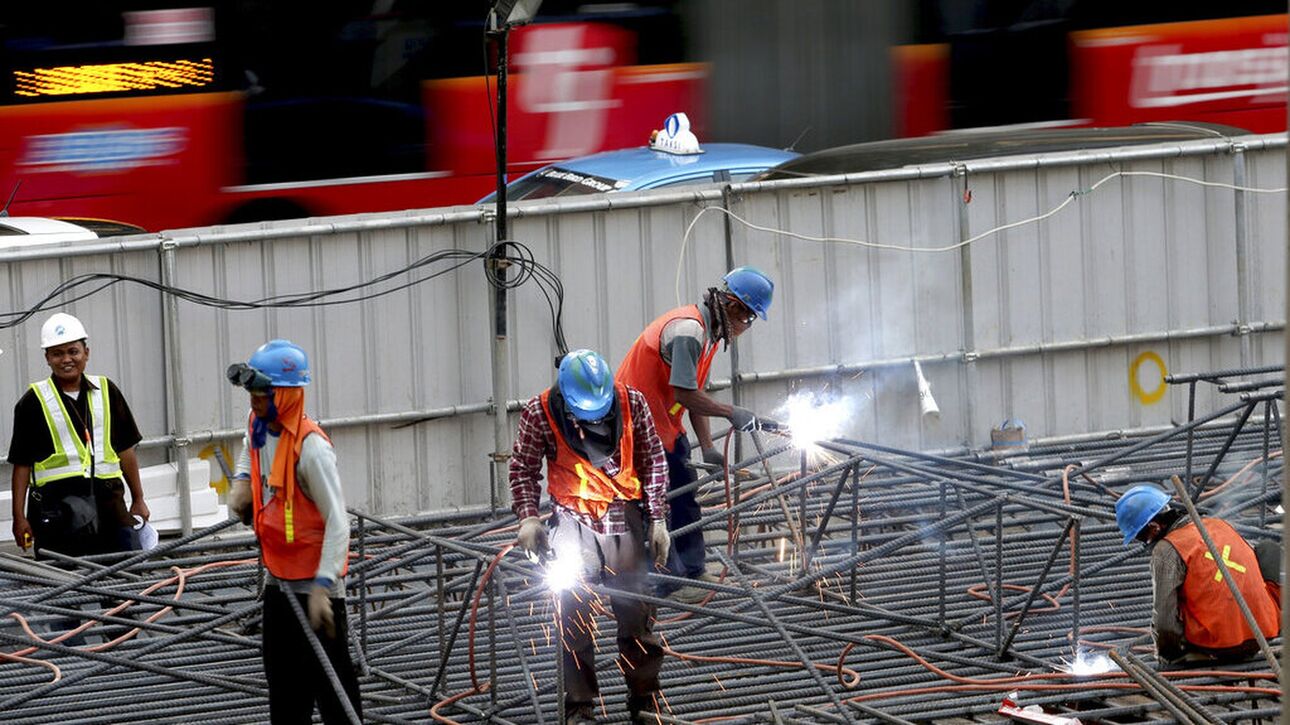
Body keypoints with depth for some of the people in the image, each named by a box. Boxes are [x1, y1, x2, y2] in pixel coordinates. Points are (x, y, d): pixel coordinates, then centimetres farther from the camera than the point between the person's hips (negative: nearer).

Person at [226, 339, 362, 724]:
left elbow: (337, 522, -24)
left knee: (331, 686, -6)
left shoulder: (311, 446, -23)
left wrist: (322, 587, -29)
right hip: (278, 577, 9)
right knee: (284, 689, 16)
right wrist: (242, 480, 9)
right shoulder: (258, 425, 1)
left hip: (315, 580, -9)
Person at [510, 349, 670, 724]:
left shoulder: (632, 404, -6)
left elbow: (654, 461, 4)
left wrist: (658, 519, 3)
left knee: (636, 613, 3)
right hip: (573, 520, -1)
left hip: (624, 517, 1)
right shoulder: (540, 414, -11)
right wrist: (528, 518, -12)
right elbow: (524, 469, 0)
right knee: (575, 618, -4)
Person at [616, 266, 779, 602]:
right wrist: (731, 413, -21)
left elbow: (696, 394, 9)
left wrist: (708, 448, 3)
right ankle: (670, 583, -1)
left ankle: (693, 571, 23)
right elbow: (685, 394, -28)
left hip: (665, 422, 11)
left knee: (684, 496, 14)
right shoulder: (687, 331, -25)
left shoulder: (709, 331, 8)